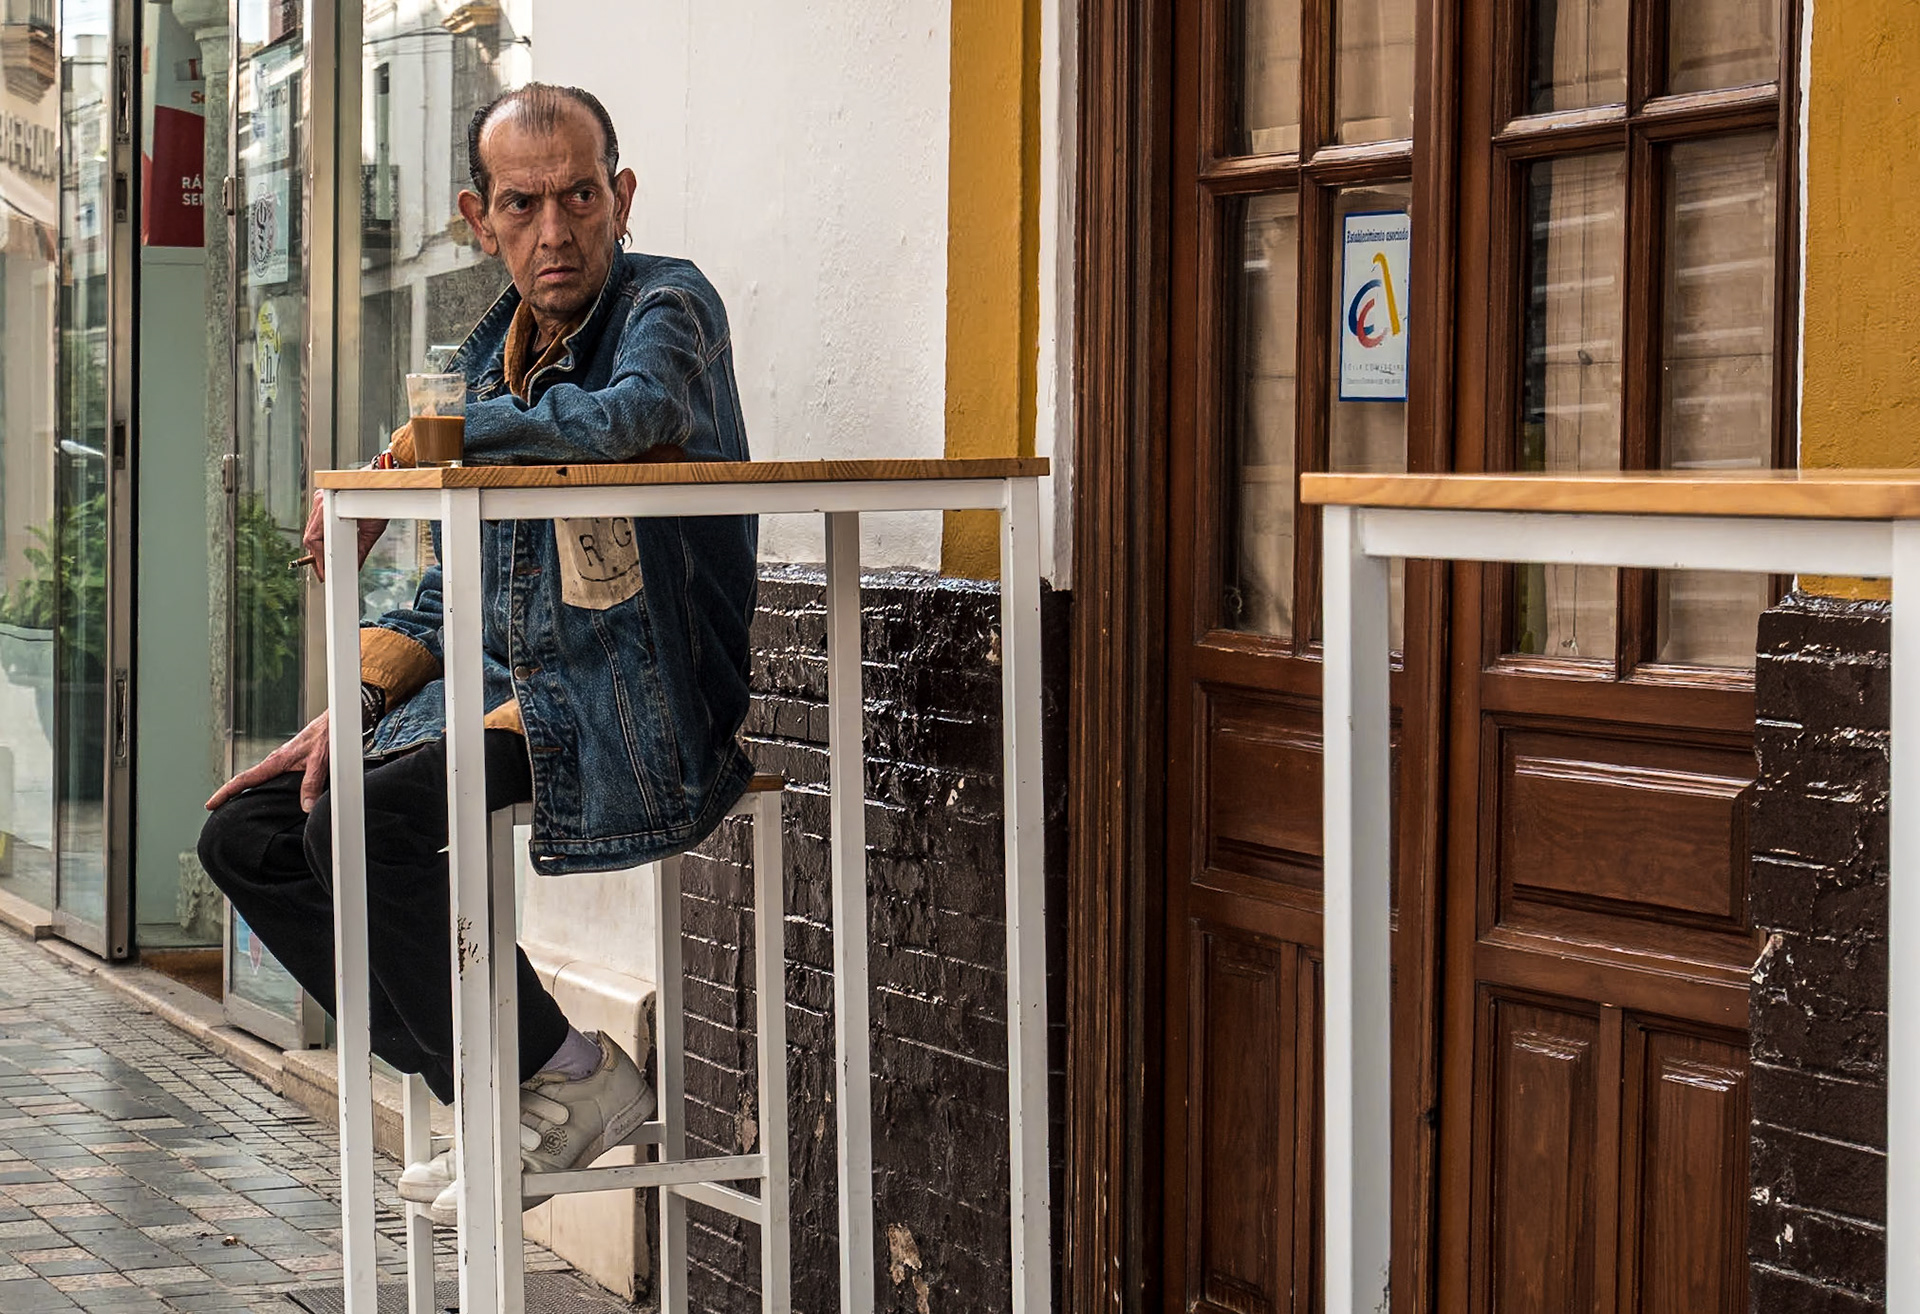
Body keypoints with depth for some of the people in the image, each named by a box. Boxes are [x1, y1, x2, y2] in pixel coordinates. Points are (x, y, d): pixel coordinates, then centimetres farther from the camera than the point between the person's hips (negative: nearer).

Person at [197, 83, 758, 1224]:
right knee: (245, 834, 3)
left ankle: (563, 1079, -9)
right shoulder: (492, 356, 15)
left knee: (365, 820, -27)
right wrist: (352, 711, 4)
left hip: (630, 719, -9)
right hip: (504, 699, 9)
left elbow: (626, 419, -35)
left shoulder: (666, 305, -9)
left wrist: (414, 447, -22)